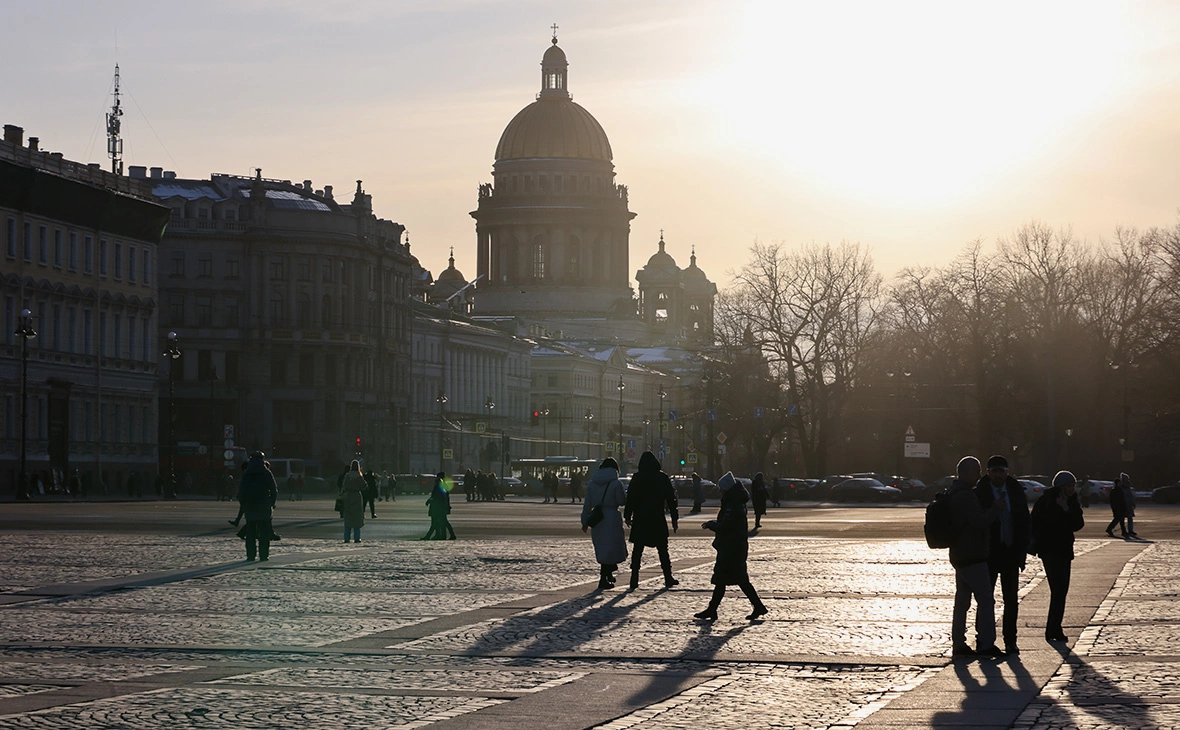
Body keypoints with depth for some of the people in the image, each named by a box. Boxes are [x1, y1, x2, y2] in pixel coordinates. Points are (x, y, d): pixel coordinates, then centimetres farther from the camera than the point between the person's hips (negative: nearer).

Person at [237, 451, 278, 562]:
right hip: (264, 507, -1)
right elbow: (274, 490, -1)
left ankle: (250, 555, 2)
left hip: (249, 507, 1)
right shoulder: (267, 473, -2)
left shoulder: (246, 474, 2)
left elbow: (240, 491, 3)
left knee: (250, 532, 6)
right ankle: (264, 555, 0)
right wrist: (272, 503, 9)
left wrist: (243, 504, 11)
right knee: (264, 532, 4)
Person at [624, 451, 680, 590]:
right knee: (662, 550, 8)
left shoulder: (637, 478, -3)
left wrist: (627, 516, 9)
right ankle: (668, 578, 9)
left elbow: (630, 498, -1)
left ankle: (634, 579, 0)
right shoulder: (663, 478, -2)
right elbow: (671, 499, 1)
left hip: (640, 521, 0)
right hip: (658, 520, 0)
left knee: (637, 550, 5)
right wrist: (675, 518, 6)